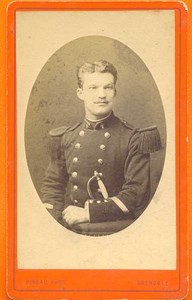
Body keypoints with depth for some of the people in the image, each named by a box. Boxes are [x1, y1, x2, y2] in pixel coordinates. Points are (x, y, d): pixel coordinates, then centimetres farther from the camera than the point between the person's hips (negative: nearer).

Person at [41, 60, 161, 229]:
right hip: (71, 231, 3)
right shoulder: (65, 138, 13)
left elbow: (137, 192, -6)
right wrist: (53, 222, -1)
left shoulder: (134, 139, 0)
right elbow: (52, 184, 17)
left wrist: (88, 212, -10)